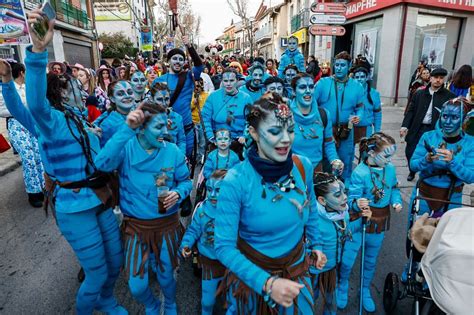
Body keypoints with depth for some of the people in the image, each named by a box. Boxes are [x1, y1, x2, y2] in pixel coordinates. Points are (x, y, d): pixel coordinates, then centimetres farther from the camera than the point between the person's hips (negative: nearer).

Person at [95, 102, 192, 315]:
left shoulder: (173, 151, -9)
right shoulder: (126, 148, -14)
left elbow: (186, 181, 1)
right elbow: (102, 164, -35)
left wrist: (178, 193, -22)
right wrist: (127, 128, -41)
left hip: (167, 225, 1)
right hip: (136, 227, -1)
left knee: (166, 278, 18)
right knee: (136, 287, 6)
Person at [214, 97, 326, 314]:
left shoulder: (303, 166, -13)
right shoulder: (236, 181, -26)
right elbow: (223, 247, -23)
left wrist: (314, 245, 16)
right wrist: (267, 283, -31)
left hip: (296, 272, 4)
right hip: (250, 277, -3)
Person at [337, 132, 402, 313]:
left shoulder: (390, 169, -8)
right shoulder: (359, 173, -24)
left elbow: (394, 188, 10)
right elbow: (352, 199, -23)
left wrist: (396, 201, -7)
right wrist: (357, 204, -44)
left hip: (379, 223, 5)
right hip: (359, 222, -5)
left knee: (371, 260, 22)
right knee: (347, 260, 2)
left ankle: (365, 290, 47)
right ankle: (343, 285, 35)